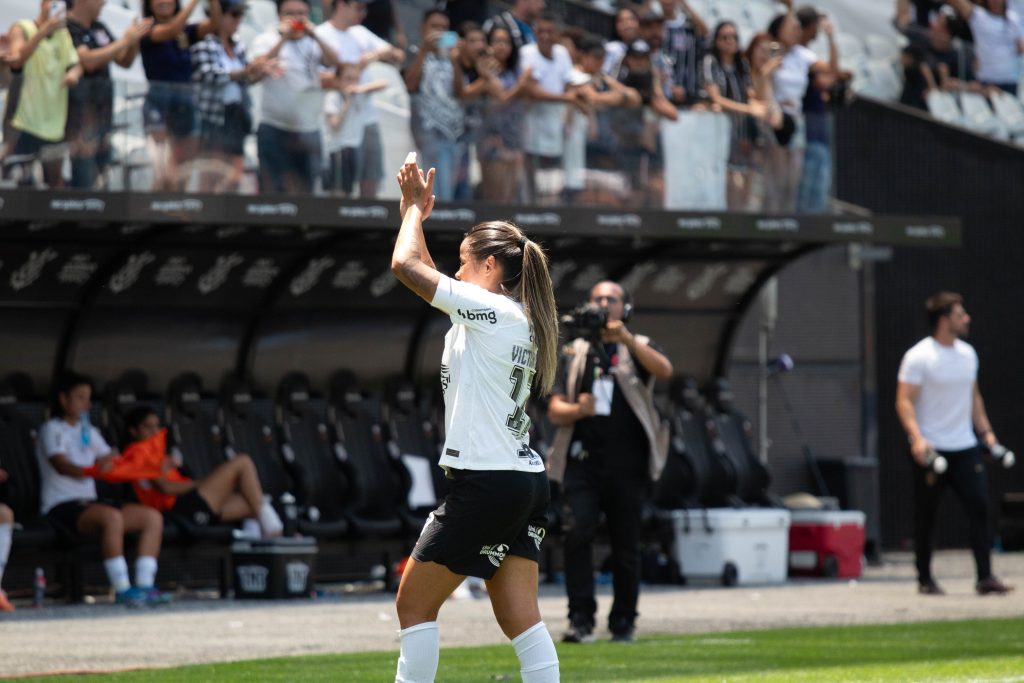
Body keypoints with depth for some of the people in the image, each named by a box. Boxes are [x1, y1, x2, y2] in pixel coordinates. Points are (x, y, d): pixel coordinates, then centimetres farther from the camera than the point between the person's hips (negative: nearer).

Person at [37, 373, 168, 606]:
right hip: (61, 505, -8)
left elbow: (111, 461, 15)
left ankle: (145, 586, -18)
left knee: (152, 517, -8)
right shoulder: (53, 429, -1)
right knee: (111, 516, -37)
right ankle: (122, 589, -37)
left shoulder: (90, 432, 23)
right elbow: (60, 465, -18)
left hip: (89, 501, 8)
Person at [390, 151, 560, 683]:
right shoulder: (519, 319, 14)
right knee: (520, 617, 4)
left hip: (485, 484, -9)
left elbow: (406, 265, -11)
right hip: (527, 482, 9)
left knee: (414, 603, 2)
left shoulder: (490, 310, -12)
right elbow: (425, 275, 27)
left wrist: (416, 210, 5)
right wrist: (414, 211, 25)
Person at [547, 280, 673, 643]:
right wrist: (577, 410, -15)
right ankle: (580, 619, -14)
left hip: (627, 464, 0)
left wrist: (627, 340, -24)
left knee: (626, 543, 2)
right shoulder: (574, 354, 15)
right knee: (577, 533, -16)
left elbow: (664, 371, -12)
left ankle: (624, 621, 14)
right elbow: (555, 410, 8)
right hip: (582, 460, 0)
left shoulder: (637, 349, 11)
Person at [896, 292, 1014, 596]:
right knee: (926, 516, 3)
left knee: (979, 507, -6)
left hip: (965, 446, 5)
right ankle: (925, 579, 14)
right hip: (931, 450, -5)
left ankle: (985, 577, -7)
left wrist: (986, 431, 14)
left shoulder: (967, 354, 11)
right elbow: (904, 401, -13)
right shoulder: (919, 357, -9)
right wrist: (916, 437, -25)